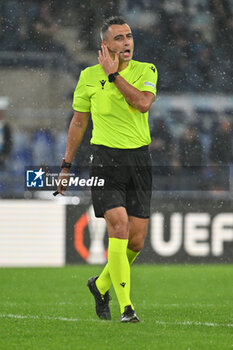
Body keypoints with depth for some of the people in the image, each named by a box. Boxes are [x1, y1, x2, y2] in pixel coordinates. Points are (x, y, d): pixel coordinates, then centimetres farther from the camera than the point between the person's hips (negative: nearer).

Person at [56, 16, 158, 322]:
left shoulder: (146, 71, 5)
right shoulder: (89, 76, 4)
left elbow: (143, 102, -16)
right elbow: (78, 122, 13)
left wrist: (114, 74, -12)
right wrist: (66, 165, 12)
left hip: (139, 159, 2)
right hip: (105, 158, -2)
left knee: (136, 241, 2)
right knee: (119, 226, -18)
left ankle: (101, 285, 30)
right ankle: (125, 307, -15)